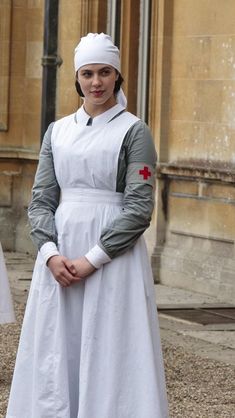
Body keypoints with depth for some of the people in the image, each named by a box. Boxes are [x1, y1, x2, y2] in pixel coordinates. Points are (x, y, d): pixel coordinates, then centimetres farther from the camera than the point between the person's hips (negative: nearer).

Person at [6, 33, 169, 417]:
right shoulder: (58, 131, 11)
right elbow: (41, 199, 8)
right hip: (59, 253, 5)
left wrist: (92, 259, -14)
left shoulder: (133, 131, -3)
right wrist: (51, 253, -9)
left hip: (113, 253, -4)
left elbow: (139, 208, -9)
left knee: (108, 351, -2)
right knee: (54, 354, 7)